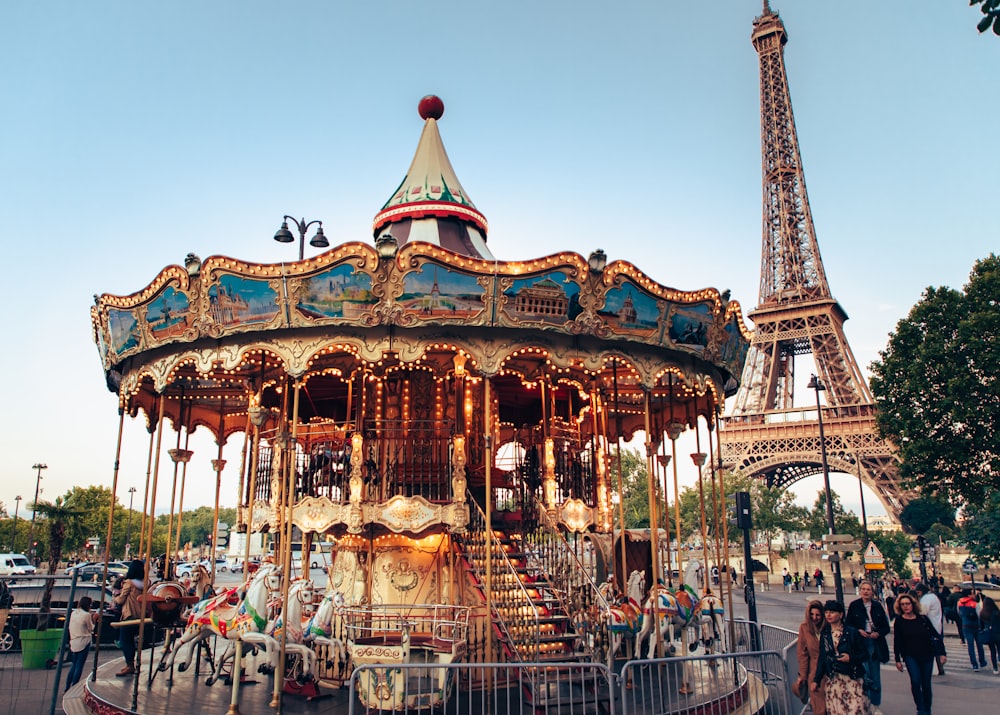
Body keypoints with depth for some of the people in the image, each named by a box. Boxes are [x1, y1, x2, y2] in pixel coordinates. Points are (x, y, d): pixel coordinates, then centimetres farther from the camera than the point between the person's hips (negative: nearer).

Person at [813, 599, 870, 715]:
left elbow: (865, 654, -1)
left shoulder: (852, 632, -4)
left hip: (852, 679, -3)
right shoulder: (824, 634, 6)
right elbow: (822, 658, 9)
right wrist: (816, 680, 6)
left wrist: (851, 658, -18)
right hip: (833, 680, 3)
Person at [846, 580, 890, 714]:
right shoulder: (854, 605, -1)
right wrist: (858, 631, -14)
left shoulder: (878, 606, 5)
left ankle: (875, 706, 22)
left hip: (875, 643, 2)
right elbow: (849, 625, 2)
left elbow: (886, 627, 8)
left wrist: (878, 633, -10)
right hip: (860, 642, -2)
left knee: (875, 676, 8)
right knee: (864, 673, -11)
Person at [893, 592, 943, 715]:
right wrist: (897, 660, -2)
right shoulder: (899, 621, -3)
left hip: (927, 655, 2)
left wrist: (942, 653, 0)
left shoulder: (923, 618, 0)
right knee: (915, 681, -17)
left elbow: (935, 634, 5)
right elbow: (897, 642, 0)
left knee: (926, 684, 6)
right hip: (910, 655, -1)